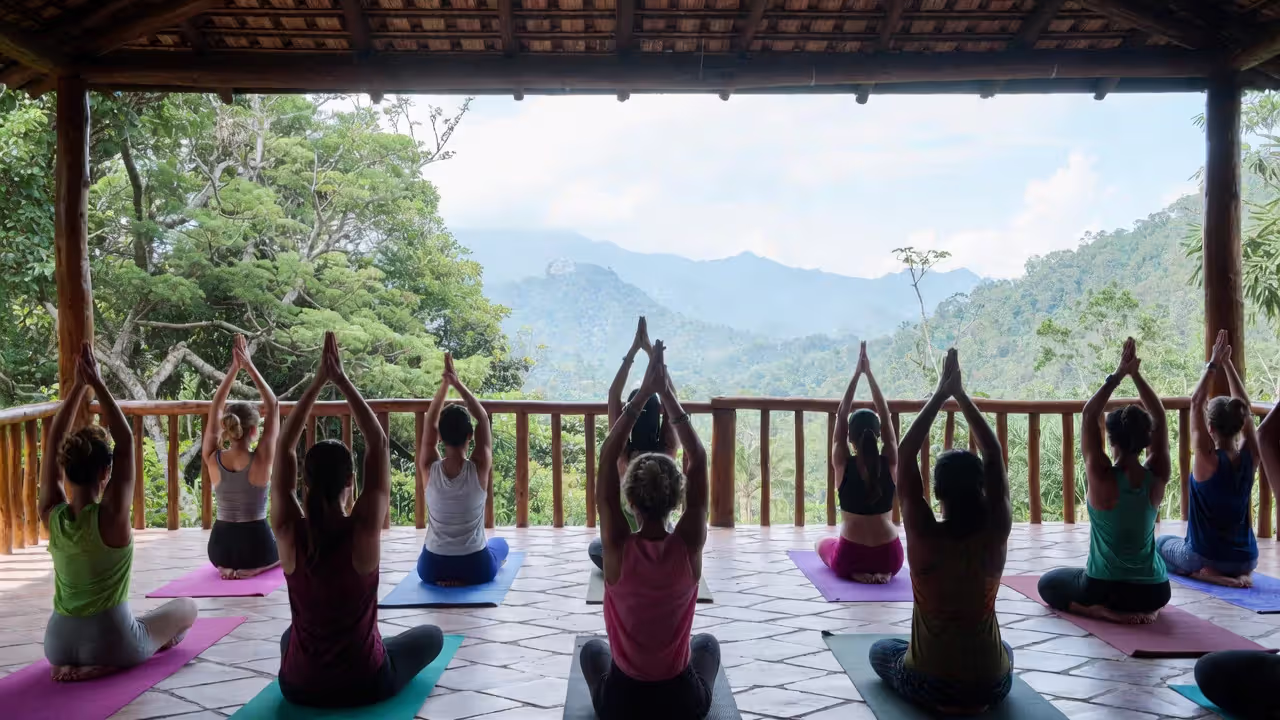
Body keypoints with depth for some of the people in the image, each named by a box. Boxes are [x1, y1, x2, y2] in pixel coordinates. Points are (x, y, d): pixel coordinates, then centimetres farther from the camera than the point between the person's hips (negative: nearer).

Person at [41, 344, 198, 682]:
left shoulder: (52, 516, -8)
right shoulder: (111, 518, -21)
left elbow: (54, 445, -1)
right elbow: (125, 441, -17)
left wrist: (78, 386, -3)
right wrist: (96, 384, -15)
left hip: (58, 643, 8)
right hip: (109, 643, -8)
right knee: (187, 607, 18)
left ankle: (70, 665, 18)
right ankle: (105, 664, 2)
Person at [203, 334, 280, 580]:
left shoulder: (213, 460, -9)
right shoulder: (261, 461, -17)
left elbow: (215, 409, 1)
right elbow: (273, 406, -10)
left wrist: (233, 368, 1)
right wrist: (250, 367, -7)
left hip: (219, 547, 6)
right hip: (256, 545, -6)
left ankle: (228, 567, 11)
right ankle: (251, 568, 2)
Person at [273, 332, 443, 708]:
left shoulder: (290, 533, -16)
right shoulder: (363, 530, -22)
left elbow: (285, 446, -7)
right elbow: (378, 444, -14)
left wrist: (318, 381, -7)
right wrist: (342, 380, -12)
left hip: (299, 687, 4)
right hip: (366, 685, -3)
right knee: (432, 635, 26)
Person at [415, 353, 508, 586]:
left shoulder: (430, 469, -13)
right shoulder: (479, 468, -16)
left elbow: (430, 423, 0)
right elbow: (483, 420, -6)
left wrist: (444, 385, -3)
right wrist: (458, 383, -7)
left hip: (432, 569, 5)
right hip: (476, 568, -4)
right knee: (500, 543, 32)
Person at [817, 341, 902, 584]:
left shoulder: (843, 465, -10)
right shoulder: (889, 464, -6)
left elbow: (841, 416, -5)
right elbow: (886, 416, 0)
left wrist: (856, 374, -5)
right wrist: (869, 373, -1)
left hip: (850, 556, -3)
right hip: (890, 556, 3)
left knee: (822, 543, 34)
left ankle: (855, 572, 4)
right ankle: (882, 572, 7)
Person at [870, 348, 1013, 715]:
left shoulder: (924, 536, -19)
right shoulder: (995, 534, -13)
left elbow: (905, 458, -12)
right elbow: (995, 457, -3)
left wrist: (939, 396, -9)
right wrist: (961, 396, -2)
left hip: (929, 687, -3)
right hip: (992, 685, 3)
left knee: (880, 650, 30)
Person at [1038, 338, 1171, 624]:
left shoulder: (1102, 478, -19)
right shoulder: (1157, 477, -9)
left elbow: (1088, 416, -12)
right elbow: (1159, 417, 1)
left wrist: (1118, 375, -11)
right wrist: (1136, 374, -3)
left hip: (1104, 589, -5)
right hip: (1154, 592, 5)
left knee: (1048, 582, 24)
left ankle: (1104, 610, -2)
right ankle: (1144, 610, 9)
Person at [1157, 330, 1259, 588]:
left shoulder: (1208, 460, -22)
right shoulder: (1249, 457, -9)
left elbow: (1196, 403, -18)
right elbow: (1246, 408, 0)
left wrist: (1213, 365, -12)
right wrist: (1227, 364, -2)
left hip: (1205, 557, -5)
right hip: (1245, 559, 5)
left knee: (1162, 544, 29)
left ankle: (1204, 573, 0)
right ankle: (1237, 575, 8)